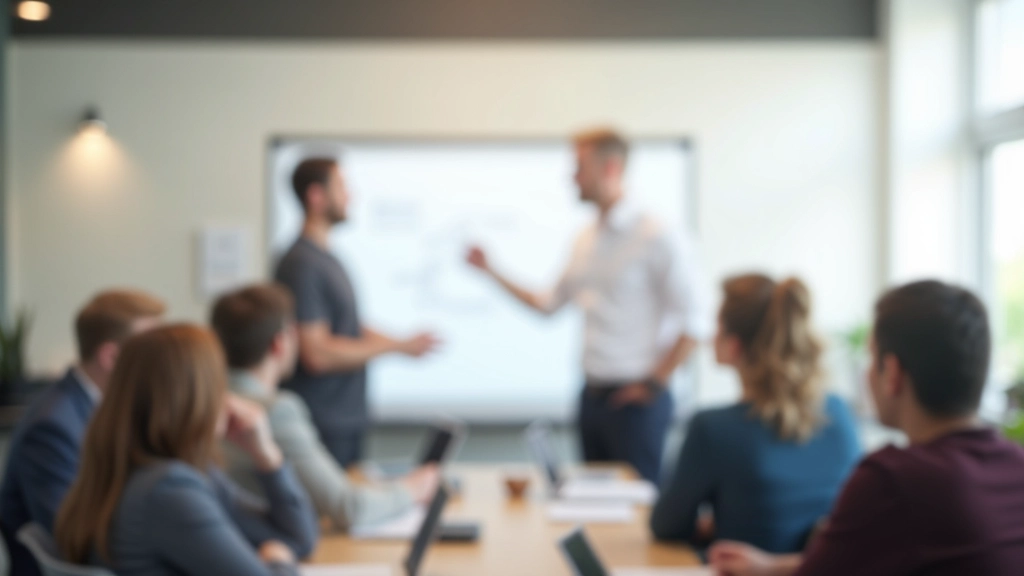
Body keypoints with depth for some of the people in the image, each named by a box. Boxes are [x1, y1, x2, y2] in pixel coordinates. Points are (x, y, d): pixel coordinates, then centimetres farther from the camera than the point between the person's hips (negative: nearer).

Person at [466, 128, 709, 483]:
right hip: (593, 396, 7)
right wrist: (491, 272, 14)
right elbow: (549, 304, 19)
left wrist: (654, 384, -12)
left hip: (633, 400, -7)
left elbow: (693, 324, -14)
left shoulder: (657, 239, -12)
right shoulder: (586, 241, 12)